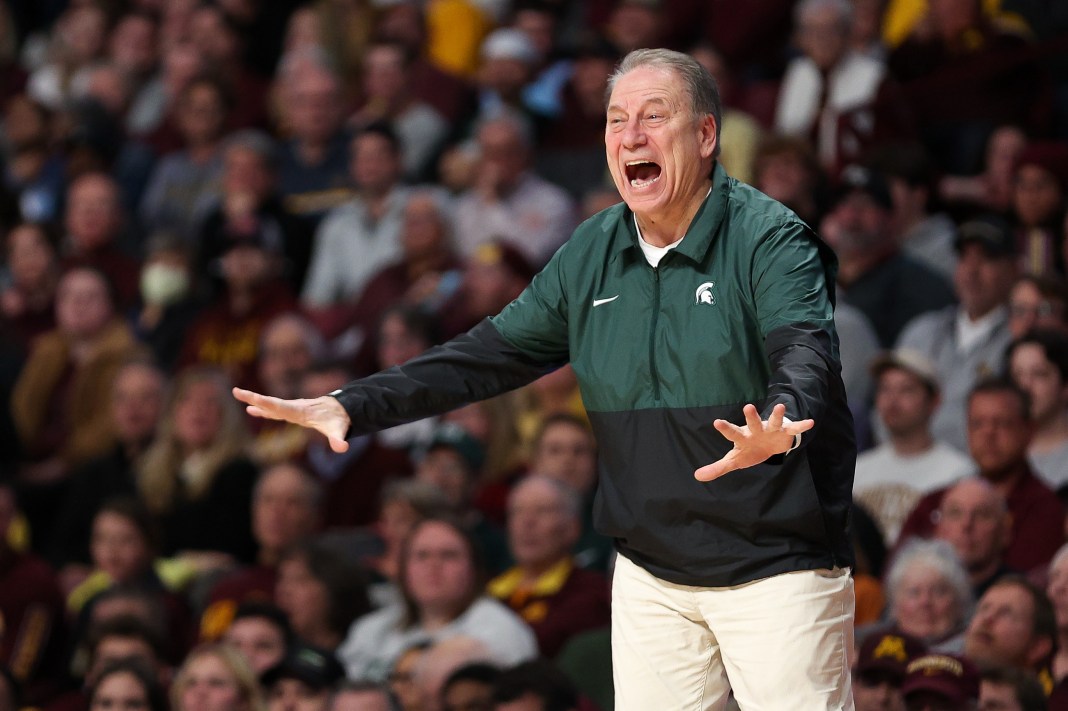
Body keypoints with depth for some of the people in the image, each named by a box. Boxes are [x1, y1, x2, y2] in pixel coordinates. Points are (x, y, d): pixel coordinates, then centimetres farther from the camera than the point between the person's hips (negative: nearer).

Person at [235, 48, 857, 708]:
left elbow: (806, 353, -28)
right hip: (651, 573, 5)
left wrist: (780, 425, -51)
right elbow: (493, 352, 11)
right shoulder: (592, 254, 8)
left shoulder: (772, 241, -11)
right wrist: (351, 406, 2)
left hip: (778, 571, -5)